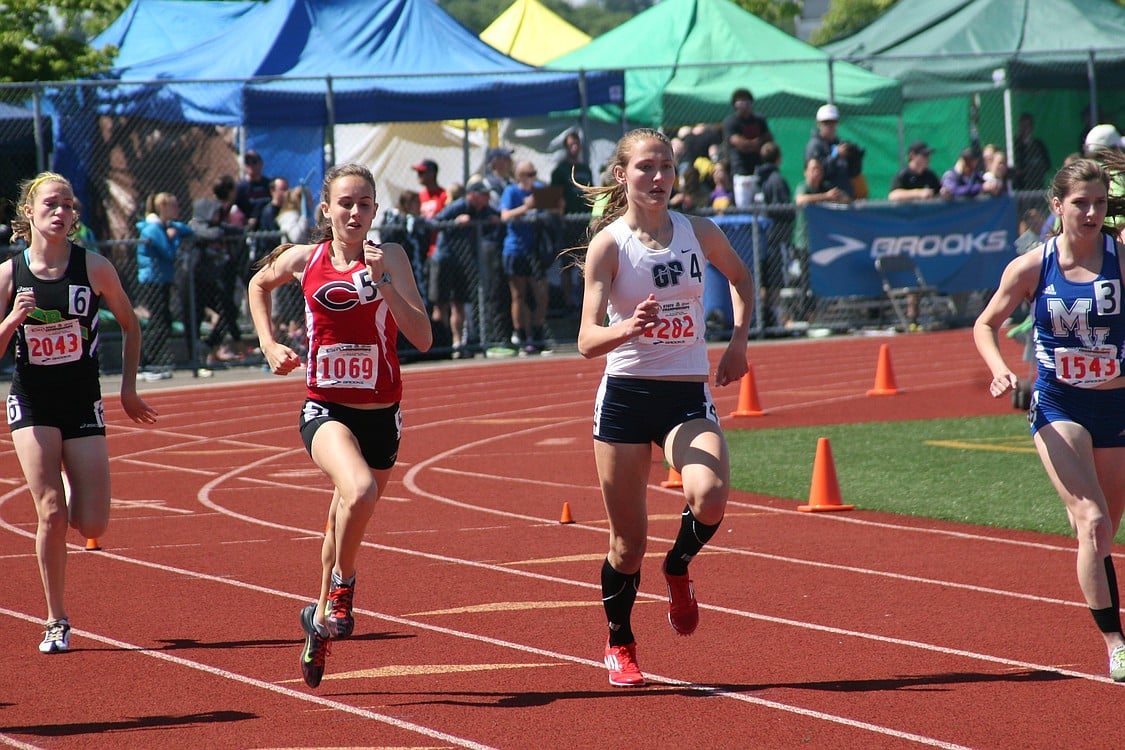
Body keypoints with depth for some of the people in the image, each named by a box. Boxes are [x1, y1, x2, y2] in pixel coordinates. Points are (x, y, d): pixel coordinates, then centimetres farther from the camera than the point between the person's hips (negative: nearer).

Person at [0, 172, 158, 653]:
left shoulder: (94, 268, -4)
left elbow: (130, 325, 10)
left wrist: (128, 389, 9)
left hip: (83, 402, 1)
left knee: (92, 526, -5)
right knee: (50, 513, -13)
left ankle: (72, 488, 32)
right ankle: (57, 622, 1)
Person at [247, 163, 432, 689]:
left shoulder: (389, 258, -4)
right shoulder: (303, 259, -1)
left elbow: (422, 338, -14)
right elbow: (259, 285, 23)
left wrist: (383, 283, -22)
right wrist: (268, 344, 11)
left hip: (380, 414, 1)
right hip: (325, 409, -1)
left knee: (345, 521, 14)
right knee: (359, 490, -32)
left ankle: (322, 616, 39)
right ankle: (342, 586, -9)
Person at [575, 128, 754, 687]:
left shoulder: (699, 232, 2)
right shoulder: (608, 244, -7)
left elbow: (741, 278, 25)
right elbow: (587, 341, -15)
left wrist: (738, 342, 13)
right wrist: (628, 328, -35)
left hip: (688, 396, 2)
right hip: (625, 395, -2)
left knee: (710, 497, -27)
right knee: (628, 539, 3)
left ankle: (678, 567, 7)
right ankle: (620, 646, 27)